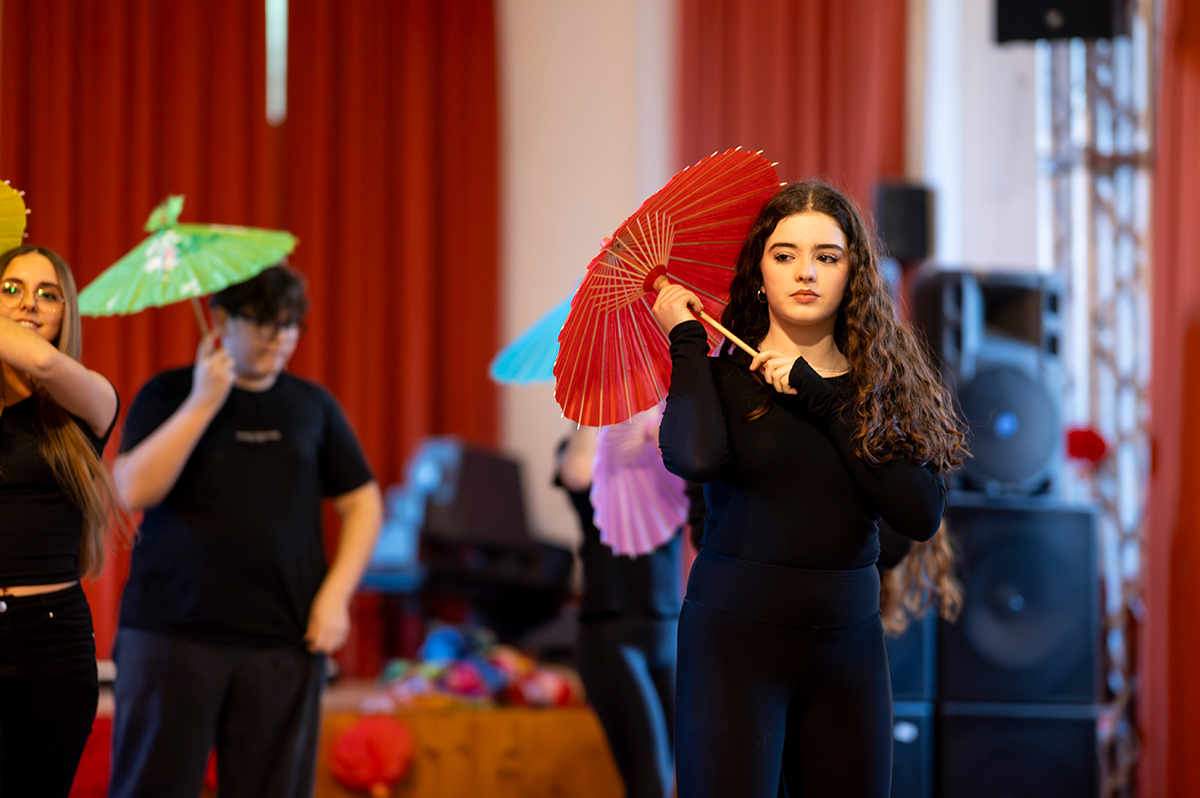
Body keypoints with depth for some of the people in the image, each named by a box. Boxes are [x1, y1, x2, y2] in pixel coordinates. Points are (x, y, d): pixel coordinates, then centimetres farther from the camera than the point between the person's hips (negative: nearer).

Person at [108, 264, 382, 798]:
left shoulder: (313, 406, 11)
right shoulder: (168, 395, 4)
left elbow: (363, 503, 13)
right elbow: (134, 490, -10)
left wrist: (336, 595, 1)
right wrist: (202, 403, -13)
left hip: (285, 641, 2)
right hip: (171, 634, -2)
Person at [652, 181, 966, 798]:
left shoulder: (880, 389, 7)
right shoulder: (718, 376, 0)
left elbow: (922, 515, -9)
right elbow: (695, 458, -24)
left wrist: (825, 401, -10)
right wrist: (685, 341, -10)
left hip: (850, 647, 3)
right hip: (735, 637, -3)